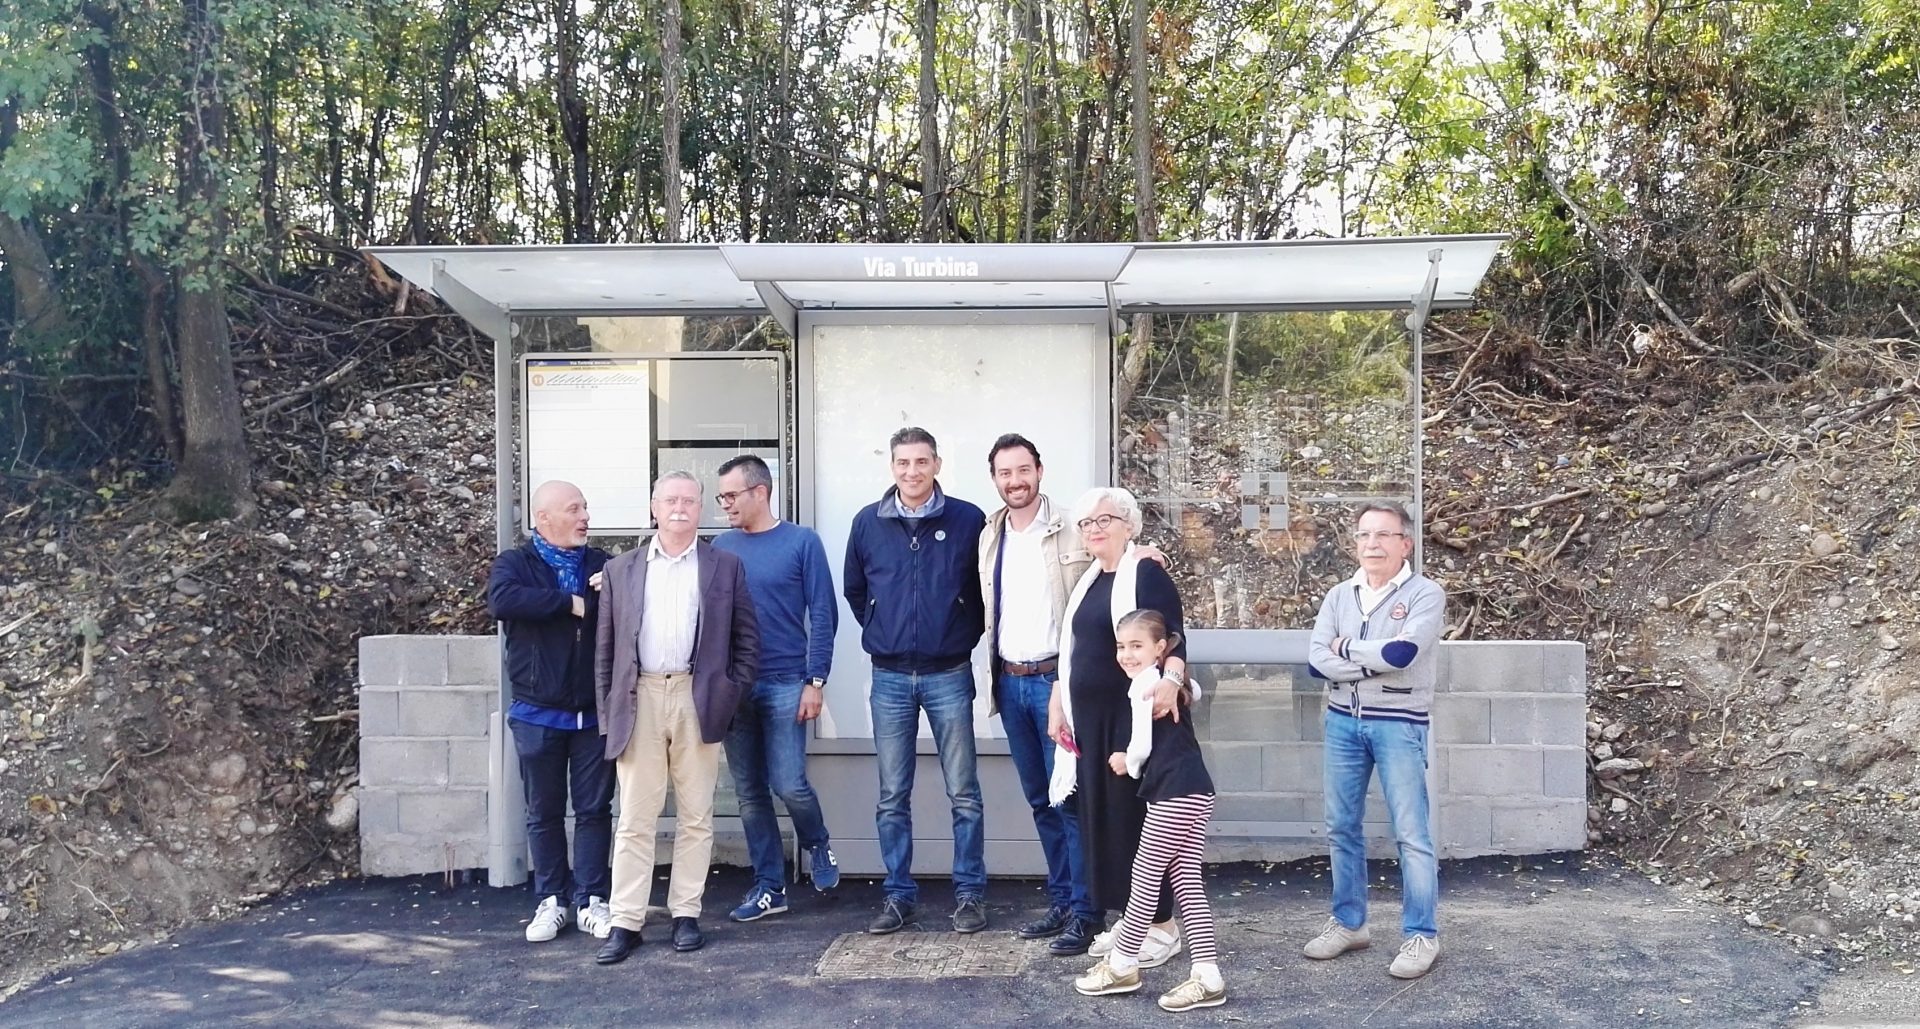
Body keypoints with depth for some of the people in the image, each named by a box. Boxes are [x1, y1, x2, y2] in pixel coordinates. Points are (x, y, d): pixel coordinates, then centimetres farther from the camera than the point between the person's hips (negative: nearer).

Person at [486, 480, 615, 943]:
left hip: (595, 713, 2)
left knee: (595, 809, 6)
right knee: (544, 813, 9)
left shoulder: (603, 564, 7)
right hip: (538, 714, -2)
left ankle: (590, 900, 16)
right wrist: (571, 603, -21)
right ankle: (552, 900, 21)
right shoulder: (515, 563, -2)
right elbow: (501, 599, -24)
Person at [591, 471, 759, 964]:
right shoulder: (620, 570, 11)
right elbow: (606, 648, 9)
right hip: (638, 701, 0)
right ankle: (626, 922, 8)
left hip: (698, 700, 0)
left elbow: (747, 638, 8)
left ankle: (686, 914, 17)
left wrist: (730, 695, -2)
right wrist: (608, 711, 3)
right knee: (634, 818, 2)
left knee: (696, 817, 6)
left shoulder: (725, 567, 8)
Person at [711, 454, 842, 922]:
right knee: (750, 792, 7)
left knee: (790, 785, -7)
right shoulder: (722, 546, 8)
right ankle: (769, 886, 18)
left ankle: (818, 846, 22)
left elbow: (823, 614, -5)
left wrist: (815, 681, -9)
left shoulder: (801, 542, -3)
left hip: (785, 685, -4)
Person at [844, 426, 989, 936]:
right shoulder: (868, 522, 3)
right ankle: (899, 894, 18)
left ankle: (970, 893, 15)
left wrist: (967, 633, 2)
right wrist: (878, 632, 9)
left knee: (963, 793, 4)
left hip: (949, 674, -2)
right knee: (893, 797, 8)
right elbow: (855, 589, 16)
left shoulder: (967, 520, -4)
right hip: (889, 678, 2)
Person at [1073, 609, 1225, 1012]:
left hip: (1174, 795, -10)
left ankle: (1122, 965, 13)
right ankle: (1208, 977, 5)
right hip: (1194, 791, 10)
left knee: (1145, 878, 1)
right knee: (1187, 883, 7)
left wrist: (1128, 763, 8)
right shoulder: (1165, 682, 20)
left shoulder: (1144, 684, -8)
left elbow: (1142, 745, -11)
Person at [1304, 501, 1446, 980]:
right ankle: (1349, 923, 24)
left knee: (1411, 833, -2)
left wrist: (1347, 646, -6)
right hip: (1342, 720, 5)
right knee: (1341, 827, 11)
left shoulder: (1426, 593, -6)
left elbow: (1401, 652, -21)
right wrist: (1378, 663, -14)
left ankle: (1421, 935, 9)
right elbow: (1316, 661, -3)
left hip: (1399, 724, -5)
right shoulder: (1339, 596, 8)